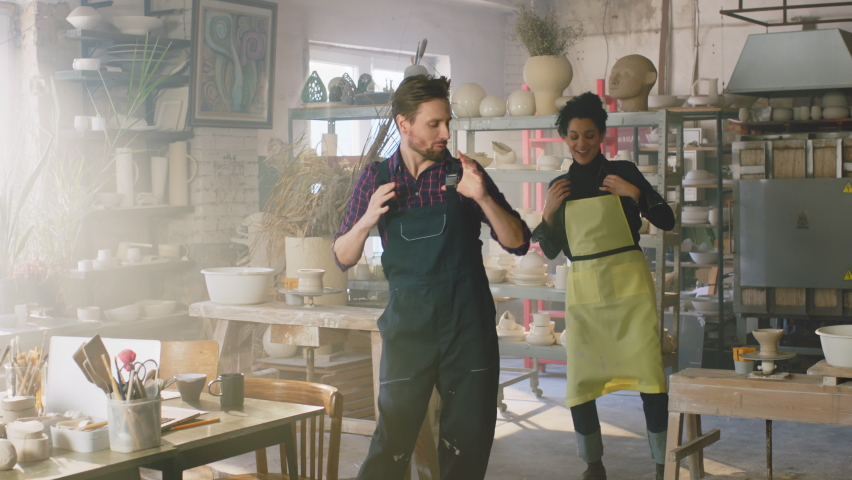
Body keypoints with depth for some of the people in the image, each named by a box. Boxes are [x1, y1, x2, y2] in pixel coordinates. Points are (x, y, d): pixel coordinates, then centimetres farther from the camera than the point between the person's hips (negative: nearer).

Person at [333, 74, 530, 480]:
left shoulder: (463, 173, 1)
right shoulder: (376, 178, 3)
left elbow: (518, 243, -1)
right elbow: (343, 257, 7)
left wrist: (483, 198, -18)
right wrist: (366, 220, -13)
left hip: (468, 325, 1)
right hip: (407, 325, 0)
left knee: (469, 445, 7)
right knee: (392, 443, -3)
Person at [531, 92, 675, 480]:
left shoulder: (623, 172, 2)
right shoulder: (560, 186, 10)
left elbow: (667, 221, -1)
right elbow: (551, 251, 12)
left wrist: (635, 193, -15)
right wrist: (548, 213, -4)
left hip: (629, 285, -3)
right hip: (582, 289, 3)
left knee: (648, 373, -6)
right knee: (580, 379, 4)